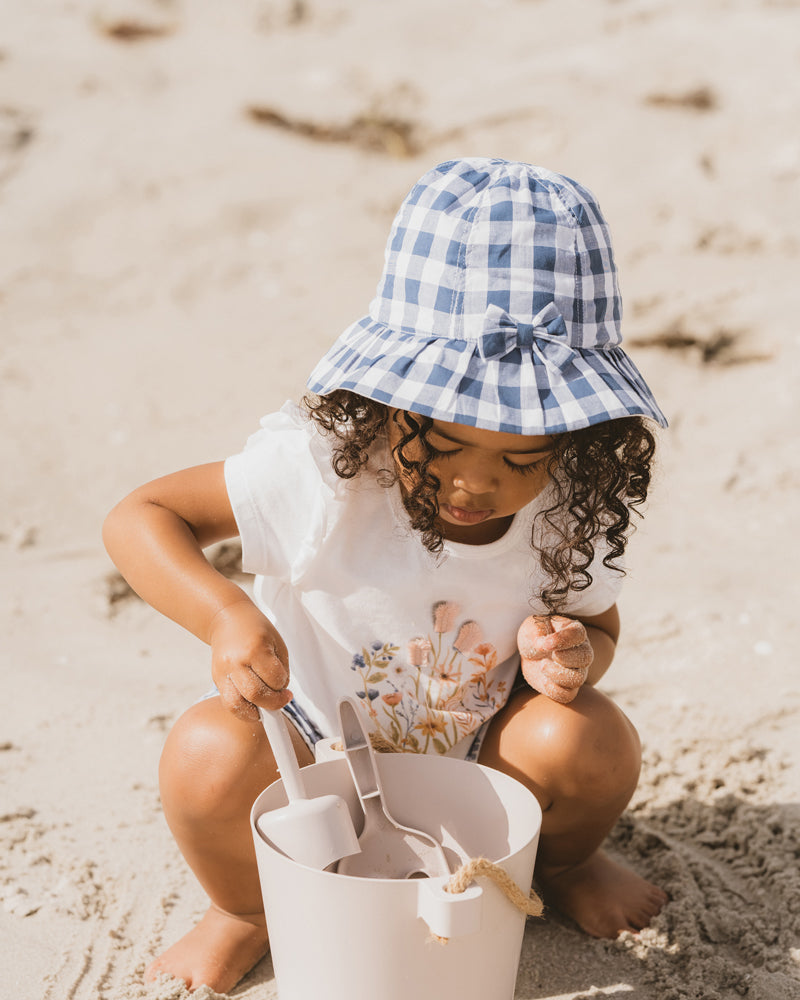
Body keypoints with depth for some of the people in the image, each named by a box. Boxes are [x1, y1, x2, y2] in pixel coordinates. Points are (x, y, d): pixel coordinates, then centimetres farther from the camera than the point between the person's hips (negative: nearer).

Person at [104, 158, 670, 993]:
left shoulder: (565, 510, -20)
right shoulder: (321, 468, -30)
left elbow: (596, 626, 0)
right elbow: (139, 518, -24)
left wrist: (572, 654, -27)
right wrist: (225, 615, -44)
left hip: (475, 762, 2)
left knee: (591, 742, -27)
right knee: (209, 754, -32)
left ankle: (563, 864, 13)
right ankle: (245, 908, 4)